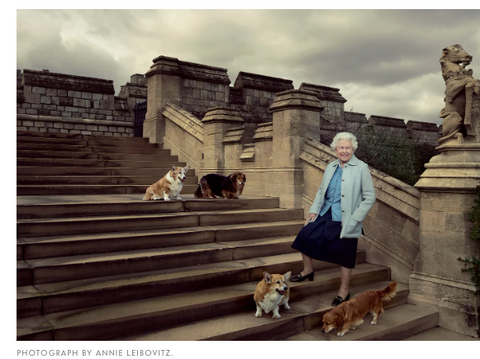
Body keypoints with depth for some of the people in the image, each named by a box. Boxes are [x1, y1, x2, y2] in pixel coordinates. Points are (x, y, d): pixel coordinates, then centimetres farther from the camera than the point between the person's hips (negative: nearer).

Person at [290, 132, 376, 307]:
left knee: (345, 255, 4)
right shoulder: (331, 166, 8)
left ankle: (344, 291, 24)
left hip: (345, 220, -5)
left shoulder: (361, 168, -9)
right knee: (305, 236, 1)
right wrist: (314, 210, 5)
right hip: (325, 214, 6)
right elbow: (321, 190, 16)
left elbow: (369, 198, -9)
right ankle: (308, 270, 26)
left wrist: (353, 219, -14)